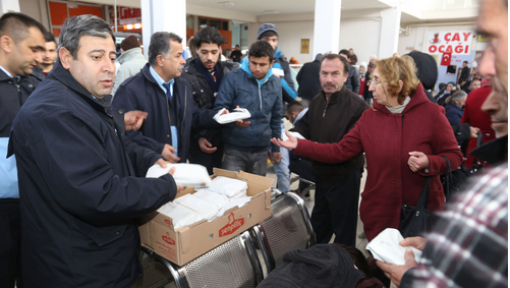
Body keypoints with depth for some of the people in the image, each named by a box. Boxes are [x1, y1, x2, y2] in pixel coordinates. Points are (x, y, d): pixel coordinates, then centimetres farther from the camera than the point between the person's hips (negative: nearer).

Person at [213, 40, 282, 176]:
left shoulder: (276, 83, 6)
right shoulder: (233, 78, -9)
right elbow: (219, 108, -7)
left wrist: (276, 147, 16)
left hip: (261, 151, 4)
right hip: (234, 150, -4)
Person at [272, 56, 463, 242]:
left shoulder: (431, 113, -9)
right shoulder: (369, 117, 0)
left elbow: (454, 156, -3)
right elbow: (340, 151, -1)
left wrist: (428, 163, -24)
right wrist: (299, 145, -6)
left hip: (423, 214, -2)